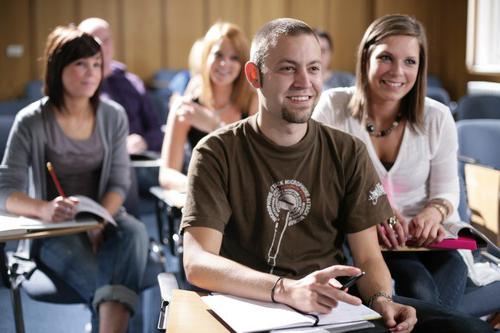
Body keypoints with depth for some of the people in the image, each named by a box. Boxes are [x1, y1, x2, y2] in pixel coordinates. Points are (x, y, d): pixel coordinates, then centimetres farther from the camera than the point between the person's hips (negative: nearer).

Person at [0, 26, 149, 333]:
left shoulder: (113, 116, 1)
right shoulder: (31, 122, -8)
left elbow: (120, 182, 0)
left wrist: (98, 223, -20)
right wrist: (43, 209, -35)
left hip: (104, 218, 3)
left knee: (135, 233, -34)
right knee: (93, 274, -36)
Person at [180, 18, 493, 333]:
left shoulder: (348, 152, 6)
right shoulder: (217, 153, -5)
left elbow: (369, 257, 5)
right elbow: (197, 263, -17)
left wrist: (381, 299, -18)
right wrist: (287, 290, -33)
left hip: (330, 304, 5)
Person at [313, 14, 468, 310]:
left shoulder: (437, 117, 3)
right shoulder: (334, 107, -3)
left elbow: (446, 189, 8)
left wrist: (434, 212, -17)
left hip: (425, 238, 3)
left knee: (452, 267, -29)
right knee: (418, 286, -30)